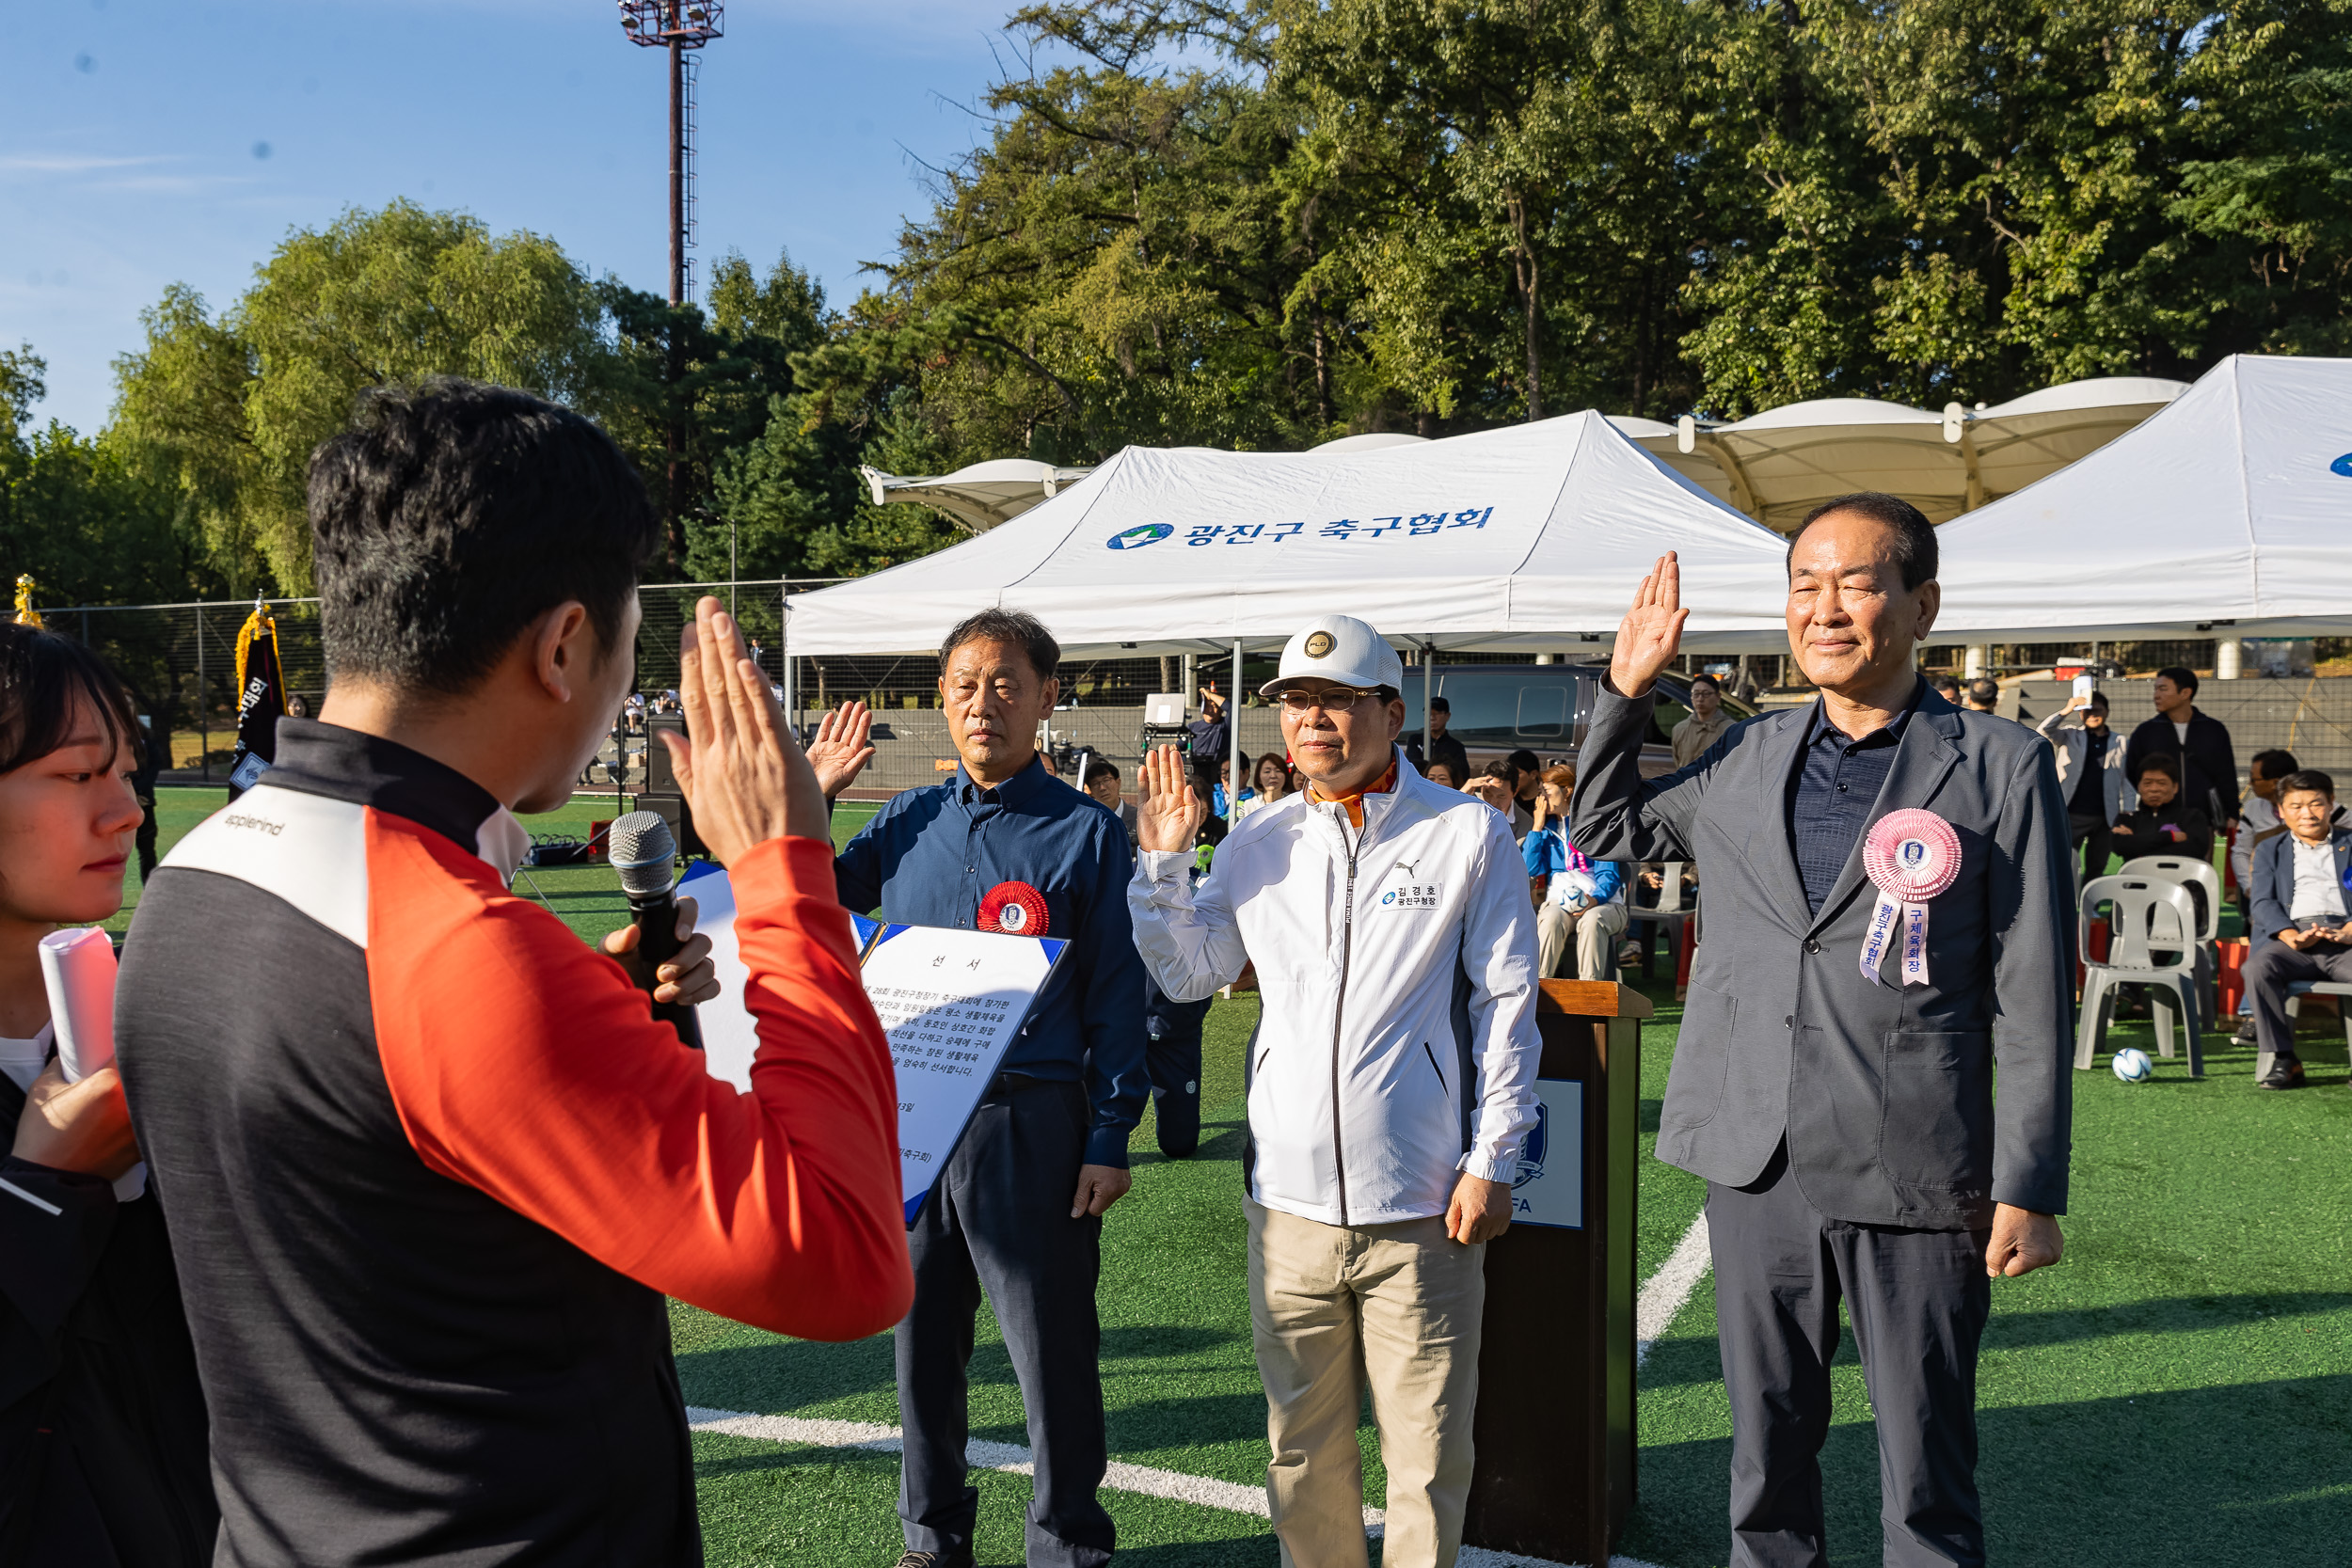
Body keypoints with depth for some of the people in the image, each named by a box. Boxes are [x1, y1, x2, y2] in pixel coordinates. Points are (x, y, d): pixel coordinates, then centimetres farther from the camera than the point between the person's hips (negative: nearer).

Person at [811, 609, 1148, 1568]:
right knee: (922, 1336, 14)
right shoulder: (907, 820, 8)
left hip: (1031, 1120, -4)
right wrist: (808, 800, 6)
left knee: (1052, 1346, 4)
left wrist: (1110, 1136, -7)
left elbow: (1117, 993, -2)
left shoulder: (1087, 833, -2)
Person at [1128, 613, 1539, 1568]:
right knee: (1302, 1444, 13)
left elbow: (1506, 1003, 0)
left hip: (1423, 1203, -3)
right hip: (1290, 1199, 3)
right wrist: (1161, 863, 5)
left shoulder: (1468, 835, 0)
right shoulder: (1257, 846, 10)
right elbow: (1187, 975, 17)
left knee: (1426, 1450, 5)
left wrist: (1490, 1161, -4)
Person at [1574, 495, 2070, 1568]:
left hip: (1916, 1187, -3)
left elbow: (2033, 996, -4)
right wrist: (1626, 688, 11)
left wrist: (2028, 1190, -7)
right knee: (1767, 1454, 15)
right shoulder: (1746, 759, 9)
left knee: (1926, 1480, 6)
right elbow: (1603, 832, 24)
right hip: (1755, 1169, 4)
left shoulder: (2000, 767, -2)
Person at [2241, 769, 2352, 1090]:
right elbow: (2264, 902, 9)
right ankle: (2283, 1060, -27)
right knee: (2259, 969, -34)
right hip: (2292, 935, 1)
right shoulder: (2270, 850, 25)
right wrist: (2291, 936, -12)